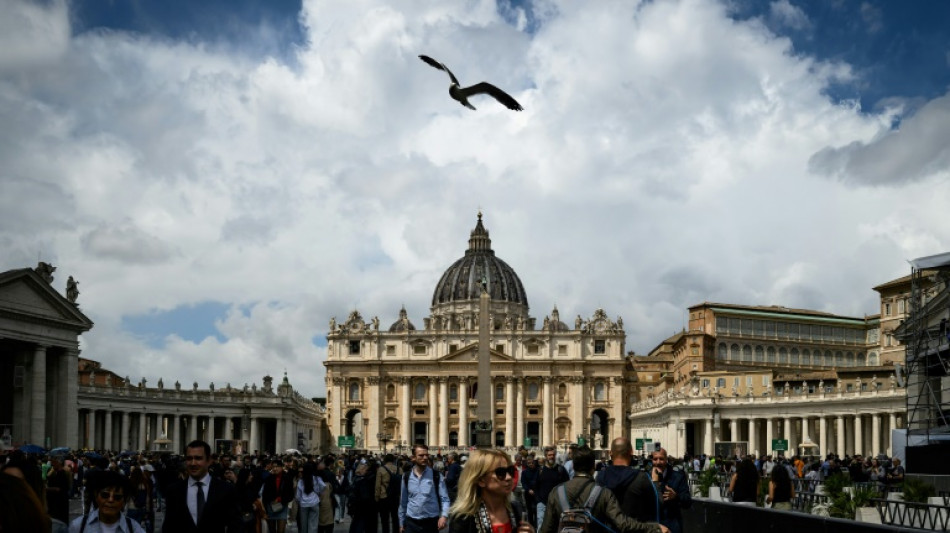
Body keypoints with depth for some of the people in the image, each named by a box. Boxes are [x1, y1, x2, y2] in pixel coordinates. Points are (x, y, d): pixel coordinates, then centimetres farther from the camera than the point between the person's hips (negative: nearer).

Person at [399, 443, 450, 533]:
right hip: (411, 522, 1)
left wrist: (444, 516, -24)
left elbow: (444, 499, -6)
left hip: (431, 523, -1)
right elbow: (403, 502, 11)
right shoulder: (406, 477, 4)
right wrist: (401, 523, 13)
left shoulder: (436, 476, -4)